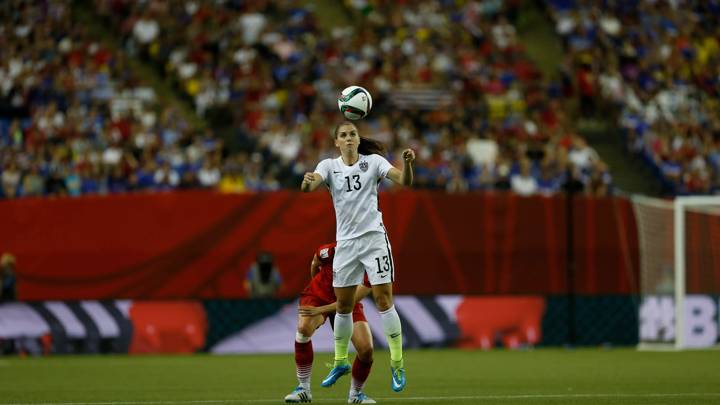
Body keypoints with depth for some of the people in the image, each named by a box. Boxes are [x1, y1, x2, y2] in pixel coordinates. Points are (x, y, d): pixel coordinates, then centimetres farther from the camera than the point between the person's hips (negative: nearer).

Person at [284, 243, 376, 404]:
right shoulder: (328, 252, -27)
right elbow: (315, 264, -1)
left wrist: (321, 310, -41)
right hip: (319, 294, -1)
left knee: (366, 349, -18)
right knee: (304, 327, -34)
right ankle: (303, 389, -22)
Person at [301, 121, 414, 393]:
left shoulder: (373, 162, -2)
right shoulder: (329, 166, 2)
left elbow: (404, 180, -15)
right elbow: (309, 186, -16)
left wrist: (408, 163, -36)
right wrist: (307, 182, -41)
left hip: (374, 237, -3)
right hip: (345, 242, 3)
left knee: (383, 299, -9)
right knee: (343, 305, 9)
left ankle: (397, 365, -3)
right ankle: (340, 362, 25)